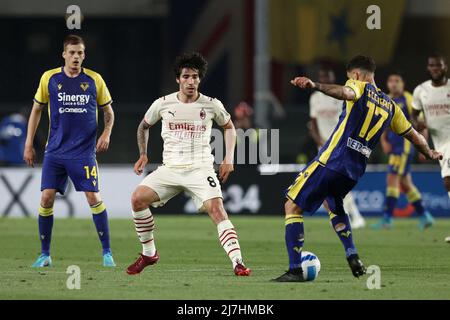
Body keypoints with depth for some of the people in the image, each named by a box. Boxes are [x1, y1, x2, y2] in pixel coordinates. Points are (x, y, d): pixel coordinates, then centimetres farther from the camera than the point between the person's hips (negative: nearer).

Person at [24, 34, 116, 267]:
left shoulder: (94, 80, 0)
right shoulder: (49, 78, 1)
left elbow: (108, 112, 12)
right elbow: (36, 110, 12)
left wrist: (106, 134, -7)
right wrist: (29, 145, 9)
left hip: (84, 150, -1)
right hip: (55, 150, 1)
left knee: (93, 197, -10)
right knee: (46, 198, -6)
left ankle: (107, 252, 1)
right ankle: (45, 254, 7)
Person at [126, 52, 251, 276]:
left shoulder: (212, 105, -1)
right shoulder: (163, 104, 2)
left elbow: (229, 127, 18)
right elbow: (144, 126, 21)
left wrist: (229, 159, 8)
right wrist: (143, 155, 8)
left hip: (200, 169, -2)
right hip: (170, 169, 2)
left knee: (216, 209, -25)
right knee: (138, 198, -16)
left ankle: (238, 263, -27)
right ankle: (149, 254, 2)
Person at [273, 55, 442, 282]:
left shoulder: (360, 87, 0)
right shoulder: (390, 105, 18)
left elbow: (345, 93, -26)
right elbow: (412, 135, 27)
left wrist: (315, 85, -43)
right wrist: (430, 153, 47)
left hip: (331, 160, -7)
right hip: (355, 169, 7)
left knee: (292, 207, -1)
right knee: (332, 203, 35)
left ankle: (295, 270, -13)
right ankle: (352, 255, 15)